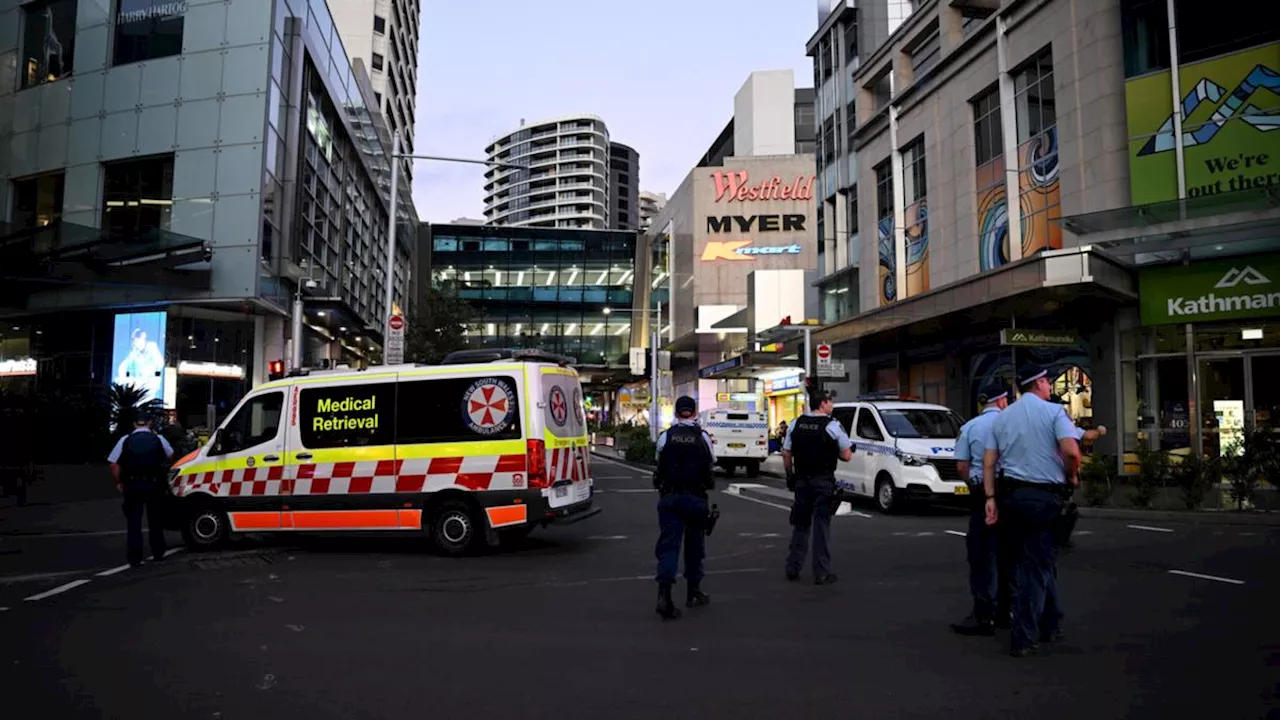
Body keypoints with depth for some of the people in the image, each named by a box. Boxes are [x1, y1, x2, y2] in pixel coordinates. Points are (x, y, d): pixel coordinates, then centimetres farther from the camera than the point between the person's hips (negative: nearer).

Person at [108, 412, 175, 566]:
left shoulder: (125, 440, 0)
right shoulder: (158, 439, 1)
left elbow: (114, 463, -3)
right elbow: (170, 456, 14)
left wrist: (118, 482, 7)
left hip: (133, 485, 0)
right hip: (154, 484, 1)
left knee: (133, 522, 5)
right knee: (155, 521, 13)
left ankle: (135, 558, 2)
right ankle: (158, 553, 21)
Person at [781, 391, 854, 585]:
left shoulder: (796, 424, 4)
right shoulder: (832, 425, -9)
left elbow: (786, 454, 6)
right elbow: (846, 456, -9)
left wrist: (790, 474, 16)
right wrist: (832, 452, 10)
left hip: (801, 481, 4)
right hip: (823, 482, -4)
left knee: (800, 525, 15)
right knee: (821, 526, 0)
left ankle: (793, 568, 19)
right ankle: (822, 573, 2)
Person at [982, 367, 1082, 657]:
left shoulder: (1002, 417, 11)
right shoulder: (1053, 411, -5)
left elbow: (988, 462, 6)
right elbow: (1071, 450, -19)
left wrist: (991, 498, 6)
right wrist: (1071, 474, 1)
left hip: (1011, 494, 5)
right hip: (1044, 496, -5)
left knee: (1027, 561, 17)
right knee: (1037, 565, 0)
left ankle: (1050, 625, 28)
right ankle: (1023, 639, 0)